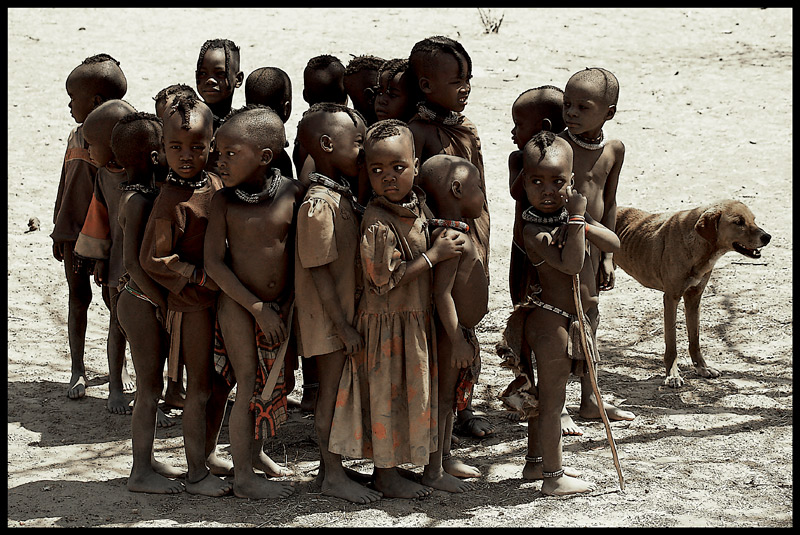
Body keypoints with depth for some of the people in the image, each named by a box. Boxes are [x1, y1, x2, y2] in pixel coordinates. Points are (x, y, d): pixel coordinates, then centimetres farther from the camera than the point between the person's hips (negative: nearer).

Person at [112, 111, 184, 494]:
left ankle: (146, 459, 29)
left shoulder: (141, 192, 8)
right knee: (150, 387, -1)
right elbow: (132, 262, -24)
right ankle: (141, 473, 9)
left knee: (150, 384, 18)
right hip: (142, 304, -9)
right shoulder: (137, 200, -20)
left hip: (147, 300, 9)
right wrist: (165, 305, -20)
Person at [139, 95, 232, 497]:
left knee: (221, 382, 18)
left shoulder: (214, 183, 3)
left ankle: (207, 454, 35)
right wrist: (201, 276, -19)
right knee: (200, 388, 0)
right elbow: (152, 258, -19)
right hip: (191, 304, -8)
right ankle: (196, 474, 12)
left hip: (220, 297, 8)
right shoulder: (171, 201, -20)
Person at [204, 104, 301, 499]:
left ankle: (253, 448, 37)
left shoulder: (292, 193, -8)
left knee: (276, 383, 14)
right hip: (239, 305, -3)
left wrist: (289, 302, -4)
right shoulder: (224, 201, -12)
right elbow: (214, 262, -12)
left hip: (281, 305, 3)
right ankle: (244, 475, 10)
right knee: (250, 385, 0)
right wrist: (257, 307, -15)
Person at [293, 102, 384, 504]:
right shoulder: (318, 204, -22)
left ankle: (331, 466, 27)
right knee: (332, 389, 0)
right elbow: (319, 272, -22)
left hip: (344, 310, 9)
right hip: (328, 317, -9)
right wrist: (343, 326, -20)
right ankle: (333, 476, 11)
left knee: (339, 388, 16)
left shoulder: (341, 195, 8)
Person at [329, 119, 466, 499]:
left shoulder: (418, 205, 2)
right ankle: (386, 475, 16)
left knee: (410, 392, 16)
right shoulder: (377, 223, -24)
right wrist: (435, 254, -22)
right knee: (388, 394, 3)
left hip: (415, 320, 8)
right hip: (388, 324, -8)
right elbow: (386, 279, -25)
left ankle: (393, 466, 29)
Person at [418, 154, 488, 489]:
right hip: (450, 332, -10)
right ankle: (433, 471, 7)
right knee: (441, 397, -1)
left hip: (461, 331, 10)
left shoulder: (456, 234, 10)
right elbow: (442, 292, -27)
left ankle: (445, 458, 33)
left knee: (451, 398, 20)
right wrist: (457, 340, -27)